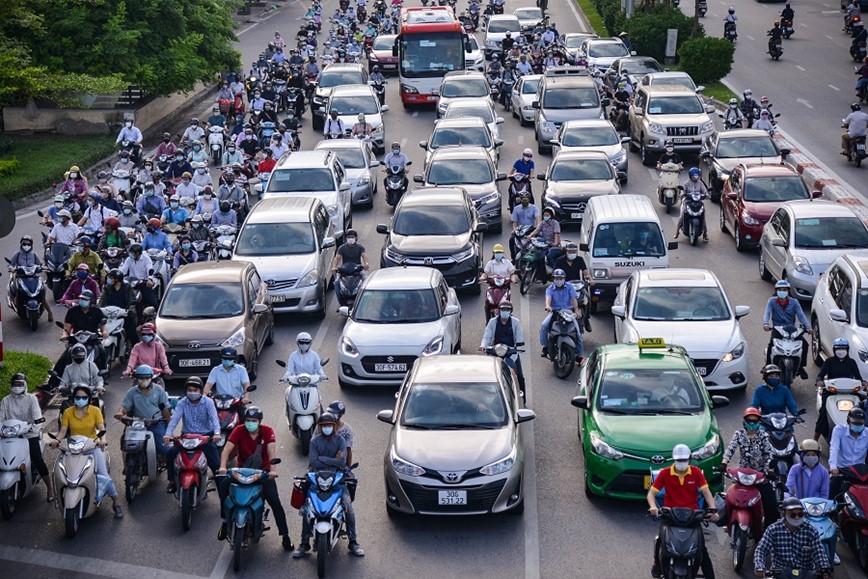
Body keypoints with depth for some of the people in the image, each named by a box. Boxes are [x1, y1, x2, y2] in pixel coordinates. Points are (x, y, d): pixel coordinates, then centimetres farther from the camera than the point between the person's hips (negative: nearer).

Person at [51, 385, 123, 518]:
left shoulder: (95, 411, -1)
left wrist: (102, 439, -32)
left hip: (93, 446, -1)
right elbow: (63, 431, -2)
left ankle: (116, 503, 0)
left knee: (103, 475, -12)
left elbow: (101, 428, -11)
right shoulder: (68, 412, 2)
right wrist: (57, 440, -23)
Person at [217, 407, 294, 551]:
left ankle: (284, 535, -5)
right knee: (224, 484, -25)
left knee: (275, 501, -15)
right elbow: (227, 448, -21)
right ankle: (225, 520, -10)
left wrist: (272, 469, -41)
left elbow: (272, 450, -24)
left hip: (263, 471, -1)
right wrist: (223, 466, -39)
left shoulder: (267, 431, -10)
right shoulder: (239, 430, -8)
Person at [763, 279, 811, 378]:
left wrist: (808, 327, -24)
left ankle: (801, 366, -1)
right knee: (771, 344, -30)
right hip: (777, 330, -2)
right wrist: (765, 324, -35)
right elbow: (767, 313, -13)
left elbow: (801, 315, -7)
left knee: (804, 344, -19)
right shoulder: (772, 301, 2)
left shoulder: (794, 302, 5)